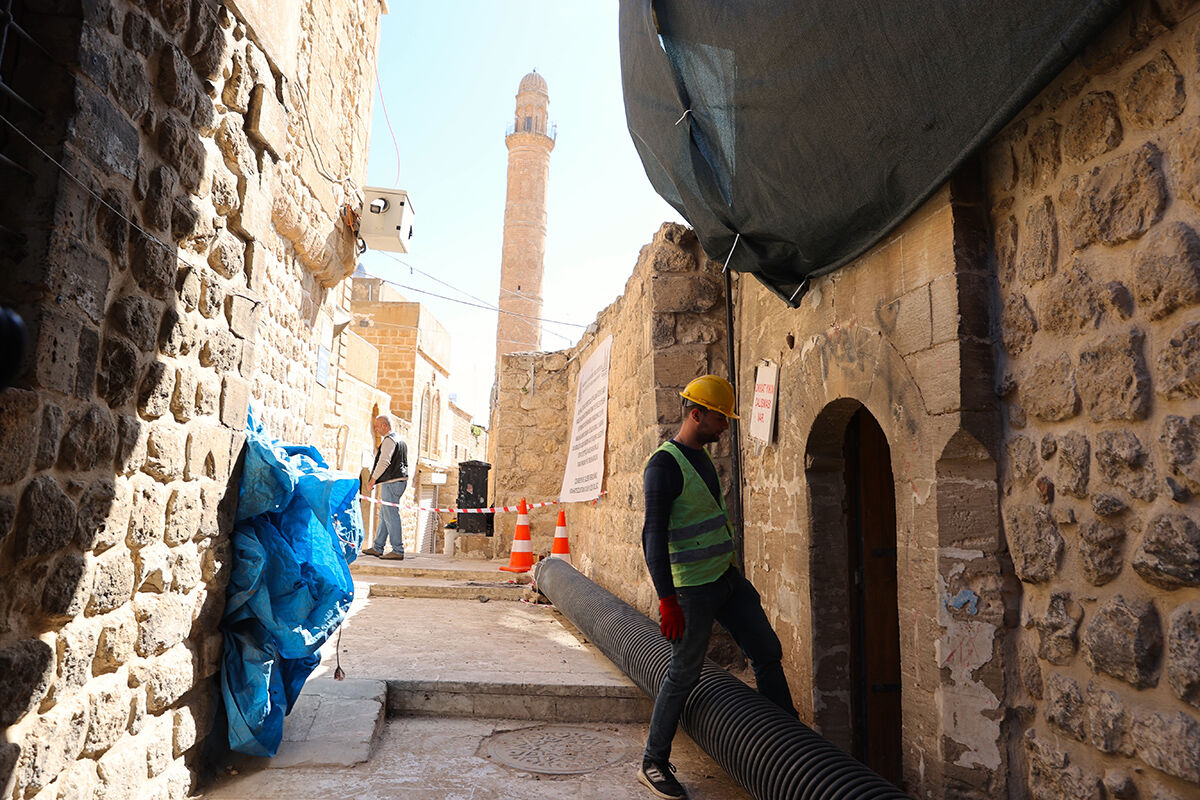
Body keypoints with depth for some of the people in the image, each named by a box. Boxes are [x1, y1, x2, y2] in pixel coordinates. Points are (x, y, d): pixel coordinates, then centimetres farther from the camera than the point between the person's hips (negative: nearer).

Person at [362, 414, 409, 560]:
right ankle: (377, 548, 21)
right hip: (400, 481, 10)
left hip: (391, 482, -10)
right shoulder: (401, 441, 20)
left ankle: (398, 551, -6)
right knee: (383, 515, 15)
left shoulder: (389, 440, -11)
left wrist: (372, 480, -17)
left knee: (391, 516, -7)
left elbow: (384, 462, -21)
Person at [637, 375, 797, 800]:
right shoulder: (663, 465, -19)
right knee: (684, 674, 2)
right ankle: (653, 764, 19)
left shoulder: (700, 457, 11)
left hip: (726, 578, 9)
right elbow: (653, 535, -24)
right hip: (692, 589, -9)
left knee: (767, 652, 12)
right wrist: (667, 600, -28)